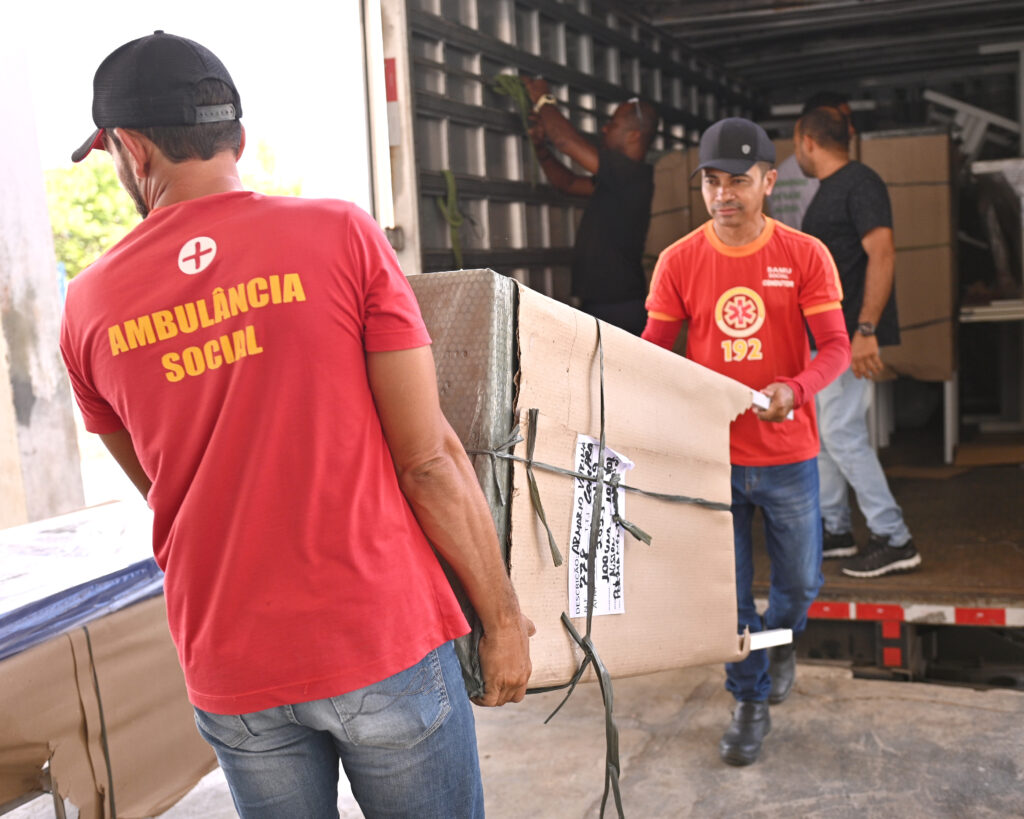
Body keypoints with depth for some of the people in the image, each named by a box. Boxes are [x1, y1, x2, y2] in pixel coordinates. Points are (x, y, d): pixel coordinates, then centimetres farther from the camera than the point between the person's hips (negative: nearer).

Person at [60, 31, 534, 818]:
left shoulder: (89, 307, 0)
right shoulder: (341, 233, -9)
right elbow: (429, 458, -11)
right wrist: (503, 614, 0)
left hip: (229, 670, 3)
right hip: (385, 643, -2)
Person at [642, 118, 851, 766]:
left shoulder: (806, 256, -5)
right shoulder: (679, 261, -2)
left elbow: (835, 347, -9)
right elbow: (654, 349, 1)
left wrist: (794, 389, -29)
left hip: (788, 453, 0)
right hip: (711, 454, 1)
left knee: (800, 581, 13)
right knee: (727, 591, 9)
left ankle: (780, 639, 47)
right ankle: (751, 701, 31)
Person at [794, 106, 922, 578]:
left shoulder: (859, 184, -12)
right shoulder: (828, 190, 18)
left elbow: (882, 254, -23)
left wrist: (865, 330, -29)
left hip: (849, 337, -10)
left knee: (843, 434, -12)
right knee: (822, 433, 13)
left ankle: (894, 542, -5)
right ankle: (834, 530, 23)